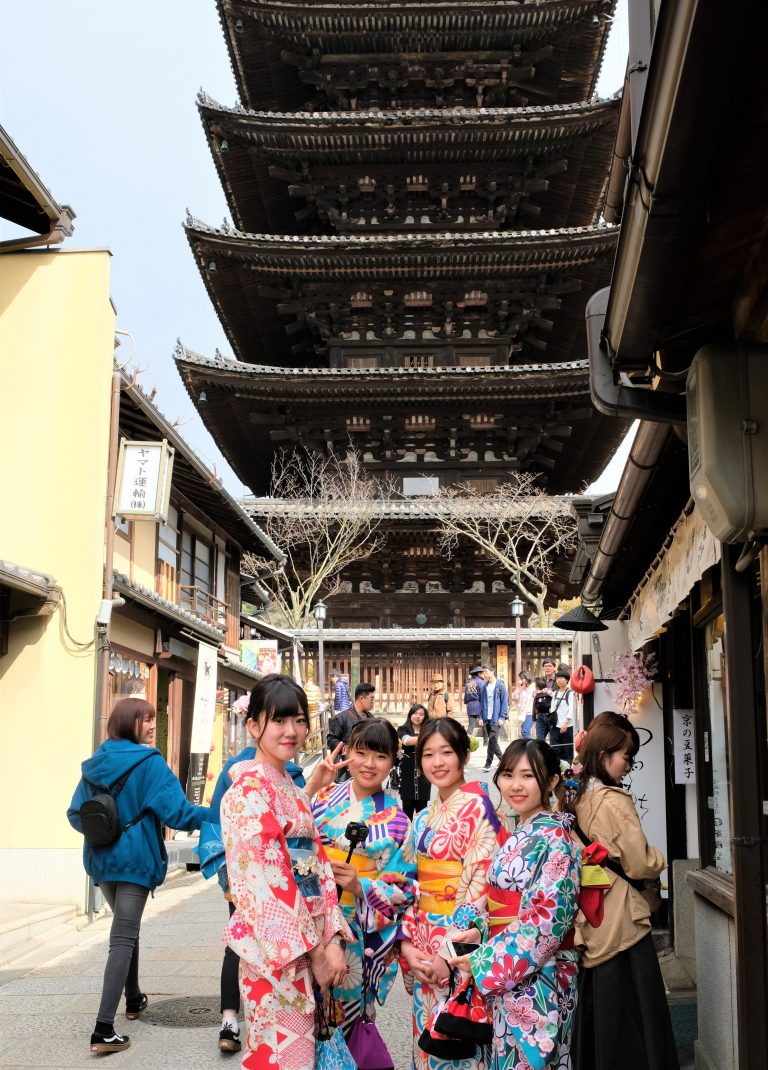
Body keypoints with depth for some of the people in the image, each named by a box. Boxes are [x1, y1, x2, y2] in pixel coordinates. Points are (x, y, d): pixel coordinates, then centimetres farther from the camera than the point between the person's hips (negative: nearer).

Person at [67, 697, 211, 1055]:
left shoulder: (94, 763, 6)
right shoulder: (149, 762, -14)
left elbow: (76, 814, 10)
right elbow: (175, 811, -18)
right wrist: (214, 814, -7)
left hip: (101, 860, 7)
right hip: (134, 859, -7)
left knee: (126, 928, 25)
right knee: (123, 937, -6)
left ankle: (133, 1000, 40)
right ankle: (103, 1030, -13)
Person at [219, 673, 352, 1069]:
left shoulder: (294, 792, 14)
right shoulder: (249, 788, -13)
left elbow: (318, 867, 11)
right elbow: (264, 879, -18)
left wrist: (332, 939, -2)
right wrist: (314, 950, -16)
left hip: (310, 943, 8)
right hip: (276, 950, -8)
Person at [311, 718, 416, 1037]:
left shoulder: (396, 821, 0)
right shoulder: (323, 799, 4)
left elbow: (403, 890, -2)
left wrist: (359, 886, -16)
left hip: (360, 935, -1)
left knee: (345, 1017, 7)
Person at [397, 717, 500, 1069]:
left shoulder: (479, 807, -11)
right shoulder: (423, 818, 10)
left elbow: (482, 884, -16)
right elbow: (412, 884, 11)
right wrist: (407, 941, -2)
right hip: (423, 939, 6)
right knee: (426, 1033, 14)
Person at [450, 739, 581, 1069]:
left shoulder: (554, 837, -14)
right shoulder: (515, 836, 11)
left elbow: (550, 918, -21)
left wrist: (484, 962, -19)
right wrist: (483, 954, 0)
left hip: (536, 981, -8)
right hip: (503, 979, 8)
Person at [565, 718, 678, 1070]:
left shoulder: (574, 799, 6)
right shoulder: (613, 801, -18)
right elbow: (640, 865, -15)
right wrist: (660, 859, 3)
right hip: (621, 921, -8)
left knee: (596, 1010, 16)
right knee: (633, 1014, 1)